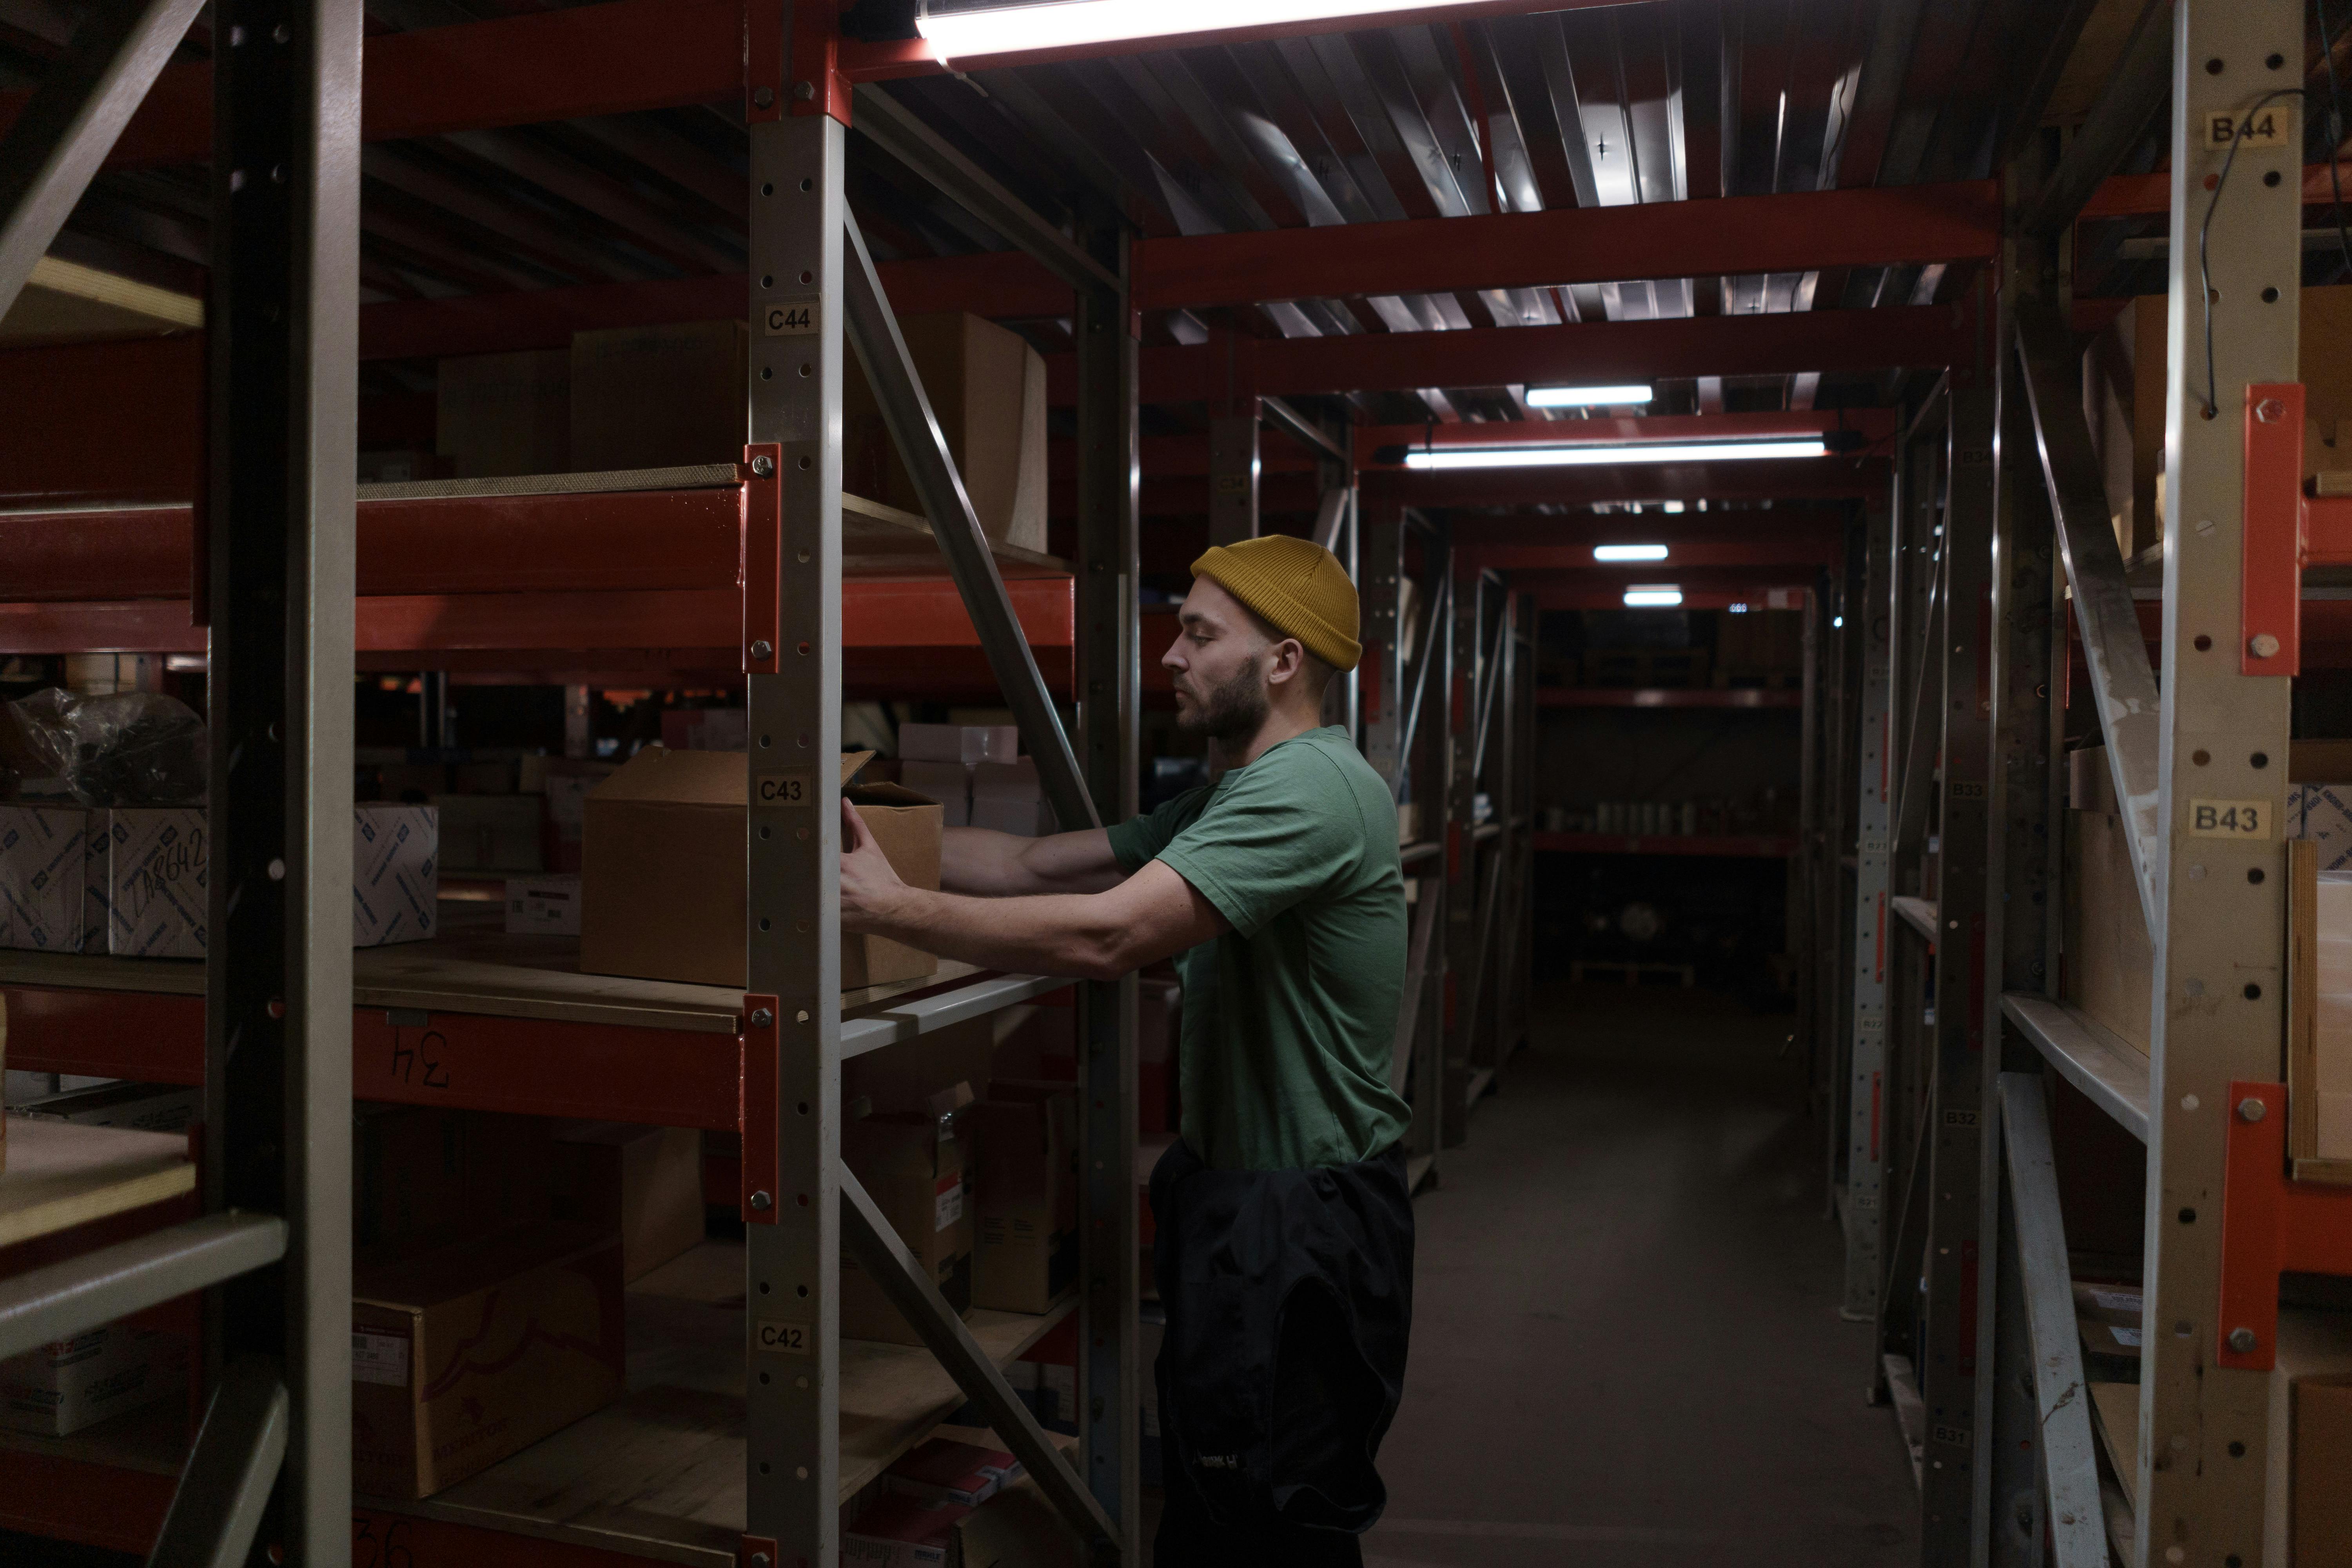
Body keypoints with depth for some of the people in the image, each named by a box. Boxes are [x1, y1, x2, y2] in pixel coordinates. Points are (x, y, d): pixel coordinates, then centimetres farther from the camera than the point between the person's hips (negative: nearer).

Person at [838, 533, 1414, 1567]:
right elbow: (1041, 864, 10)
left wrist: (889, 907, -24)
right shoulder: (1235, 797, 13)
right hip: (1238, 1196, 10)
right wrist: (878, 834, -1)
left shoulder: (1309, 786, -21)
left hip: (1301, 1230, -10)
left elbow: (1105, 936, -31)